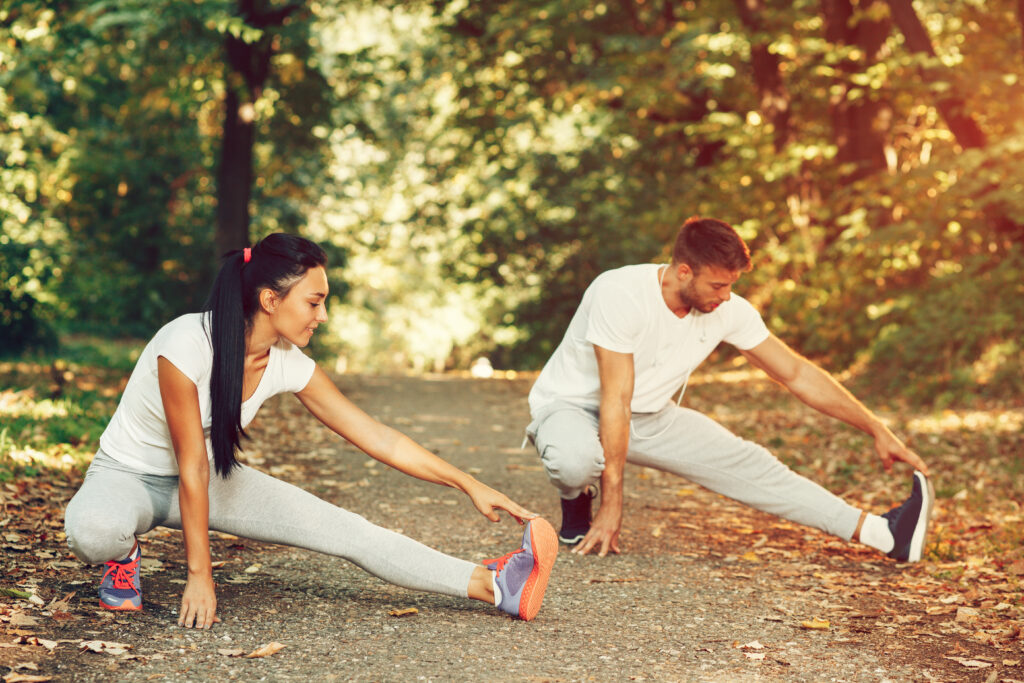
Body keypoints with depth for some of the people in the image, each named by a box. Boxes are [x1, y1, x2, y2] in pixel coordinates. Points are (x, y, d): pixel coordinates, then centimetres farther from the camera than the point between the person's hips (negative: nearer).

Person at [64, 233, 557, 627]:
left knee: (346, 530, -12)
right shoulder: (187, 345, -31)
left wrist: (469, 485, -9)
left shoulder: (289, 365, -14)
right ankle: (123, 560, -5)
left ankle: (492, 585, -17)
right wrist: (199, 575, -23)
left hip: (210, 480, 4)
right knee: (93, 532, -41)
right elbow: (191, 466, -27)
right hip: (128, 476, -4)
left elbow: (378, 438, -8)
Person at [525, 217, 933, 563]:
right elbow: (616, 402, -31)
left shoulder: (729, 311, -14)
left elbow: (797, 374, -5)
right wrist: (612, 502, -29)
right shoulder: (620, 294, -32)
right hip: (571, 407, -5)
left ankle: (879, 533, -16)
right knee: (577, 460, -40)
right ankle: (576, 500, -2)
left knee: (746, 464, -12)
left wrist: (877, 431, -7)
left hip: (650, 418, 5)